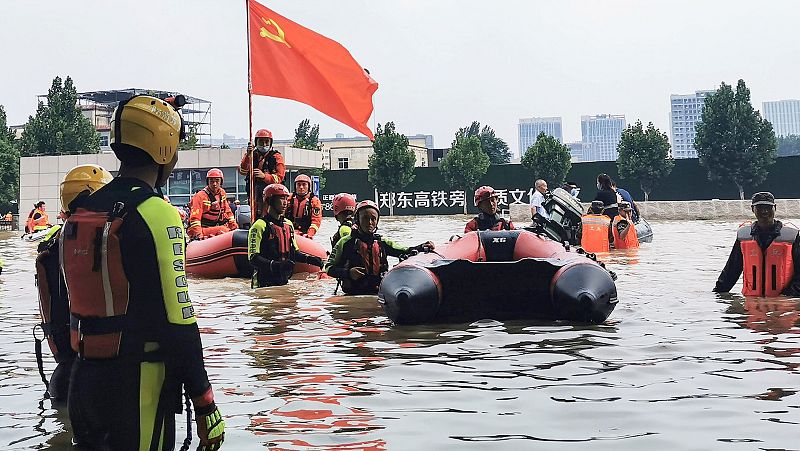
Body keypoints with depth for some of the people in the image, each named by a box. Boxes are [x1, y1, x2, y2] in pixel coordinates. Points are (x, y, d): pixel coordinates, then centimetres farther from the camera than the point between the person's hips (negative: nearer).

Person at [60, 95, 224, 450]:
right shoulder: (157, 214, -16)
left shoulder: (80, 213, 8)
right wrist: (205, 405, -15)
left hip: (85, 379, 7)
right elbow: (178, 319, -20)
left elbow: (80, 303, 15)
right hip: (138, 383, -7)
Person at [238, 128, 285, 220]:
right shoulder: (252, 155, 16)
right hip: (254, 191, 3)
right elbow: (242, 171, -1)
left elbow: (279, 177, -5)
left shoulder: (276, 157, 7)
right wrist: (248, 155, -14)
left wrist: (264, 176, -22)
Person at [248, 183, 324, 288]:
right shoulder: (260, 226, -10)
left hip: (284, 281, 7)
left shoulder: (288, 225, 15)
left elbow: (294, 251, 23)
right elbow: (253, 258, -16)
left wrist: (310, 259, 5)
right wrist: (275, 265, -30)